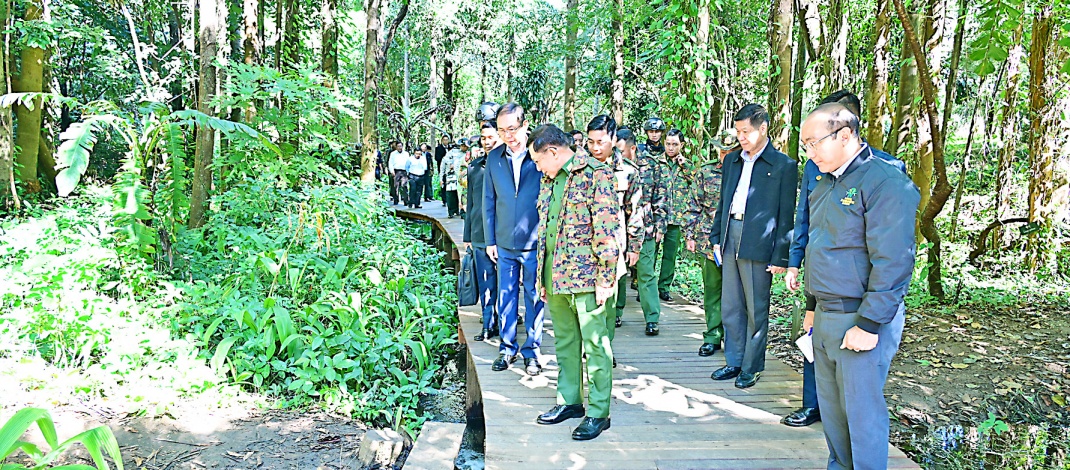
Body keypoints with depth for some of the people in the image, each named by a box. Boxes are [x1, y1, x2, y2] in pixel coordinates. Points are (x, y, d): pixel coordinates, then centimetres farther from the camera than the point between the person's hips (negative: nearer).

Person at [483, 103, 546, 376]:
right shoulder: (494, 158, 4)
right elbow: (489, 201, 9)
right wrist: (490, 240, 7)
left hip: (535, 243, -3)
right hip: (505, 243, 3)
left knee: (534, 297, 7)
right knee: (506, 296, 11)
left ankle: (532, 351, 22)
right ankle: (507, 348, 26)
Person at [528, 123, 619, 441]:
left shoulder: (595, 174, -10)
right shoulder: (549, 179, 15)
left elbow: (607, 231, -14)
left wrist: (605, 279, -16)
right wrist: (544, 277, 17)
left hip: (585, 276, -8)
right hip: (555, 276, 8)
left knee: (594, 344, 2)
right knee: (564, 342, 16)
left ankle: (598, 412, 12)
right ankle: (569, 401, 29)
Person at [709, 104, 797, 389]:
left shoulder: (783, 166, -4)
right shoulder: (732, 161, 13)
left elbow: (787, 215, -6)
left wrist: (781, 256, -9)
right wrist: (716, 238, 13)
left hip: (759, 244, -6)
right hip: (731, 239, 6)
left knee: (756, 310, 5)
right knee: (730, 307, 11)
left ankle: (752, 367, 18)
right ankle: (734, 362, 24)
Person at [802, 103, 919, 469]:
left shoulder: (886, 183, -15)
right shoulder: (826, 184, 13)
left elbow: (892, 262, -19)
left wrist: (869, 324, -20)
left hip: (861, 320, -8)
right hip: (825, 316, 9)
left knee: (862, 411, 2)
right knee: (831, 407, 18)